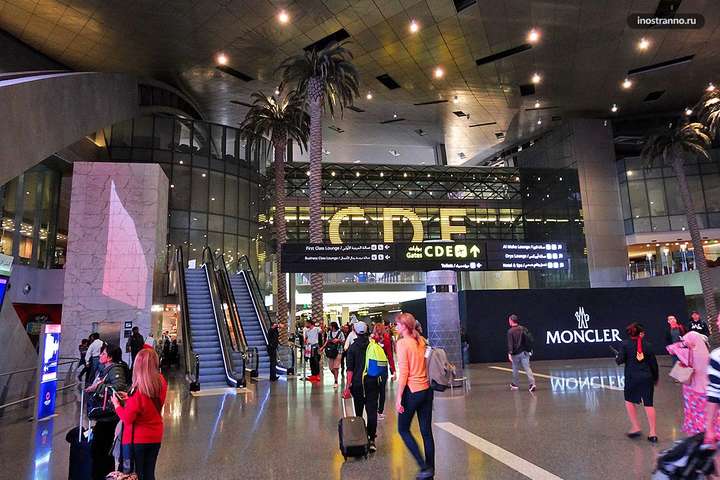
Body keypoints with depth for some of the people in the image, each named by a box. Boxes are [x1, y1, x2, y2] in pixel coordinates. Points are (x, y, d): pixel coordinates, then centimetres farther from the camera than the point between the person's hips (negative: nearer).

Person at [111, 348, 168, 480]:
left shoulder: (139, 391, -27)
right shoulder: (161, 383, -10)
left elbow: (128, 418, -16)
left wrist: (117, 404, -3)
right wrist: (129, 398, 8)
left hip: (137, 439, -5)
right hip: (155, 437, 5)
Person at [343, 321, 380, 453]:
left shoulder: (353, 348, -7)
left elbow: (350, 369, -10)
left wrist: (347, 387, -8)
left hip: (358, 383, -1)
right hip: (373, 382, 1)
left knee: (358, 411, 14)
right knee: (372, 411, 2)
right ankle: (371, 439, -4)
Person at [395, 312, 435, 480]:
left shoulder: (402, 343, -13)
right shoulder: (421, 340, 6)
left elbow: (403, 373, -16)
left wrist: (398, 397, -13)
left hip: (412, 391, -6)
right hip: (427, 390, 6)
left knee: (403, 429, 12)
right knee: (426, 431, 12)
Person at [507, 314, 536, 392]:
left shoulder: (510, 331, -11)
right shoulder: (523, 329, 6)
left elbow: (510, 343, -18)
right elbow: (529, 339, 10)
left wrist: (509, 353, -21)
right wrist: (530, 349, 18)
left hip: (516, 353, -4)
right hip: (525, 352, 4)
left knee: (515, 369, 11)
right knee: (527, 368, -1)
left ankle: (515, 384, 24)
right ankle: (532, 383, -14)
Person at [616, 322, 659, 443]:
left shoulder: (625, 344, -6)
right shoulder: (647, 345, 0)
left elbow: (620, 361, -14)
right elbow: (654, 363, 4)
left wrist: (617, 357, 10)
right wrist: (655, 378, 17)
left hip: (631, 377, -2)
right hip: (647, 377, 2)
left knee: (629, 401, 17)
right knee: (648, 404, 8)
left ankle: (635, 427, 16)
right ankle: (653, 433, 11)